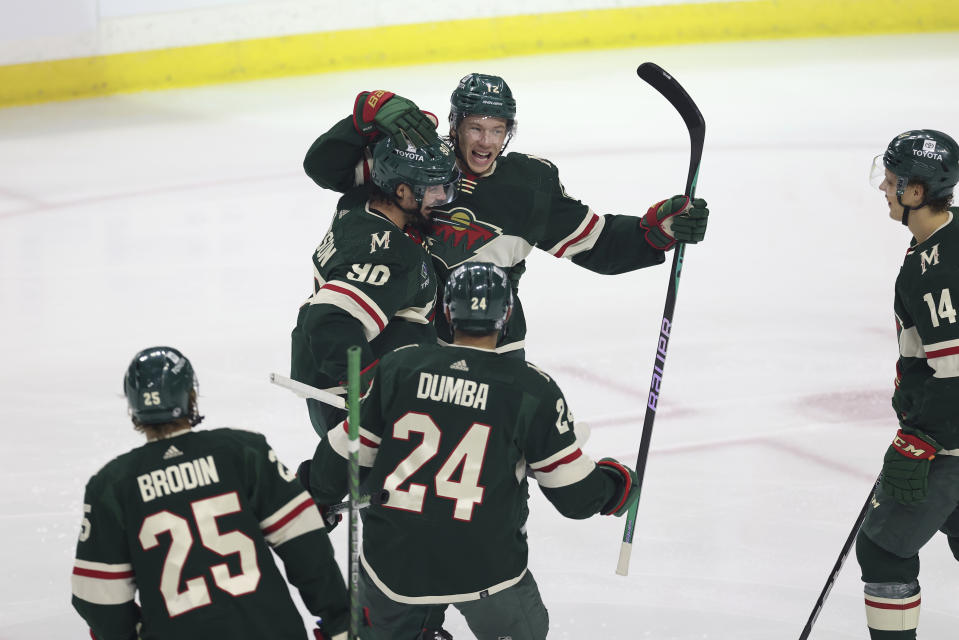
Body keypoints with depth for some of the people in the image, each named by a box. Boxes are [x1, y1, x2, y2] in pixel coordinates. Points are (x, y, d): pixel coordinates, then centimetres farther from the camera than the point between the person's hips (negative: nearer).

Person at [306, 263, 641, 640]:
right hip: (485, 564, -2)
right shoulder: (532, 389, -7)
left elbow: (345, 454, 7)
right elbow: (576, 494, -2)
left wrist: (318, 497, 27)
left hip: (393, 557, 2)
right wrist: (616, 485, 20)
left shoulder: (398, 366, -1)